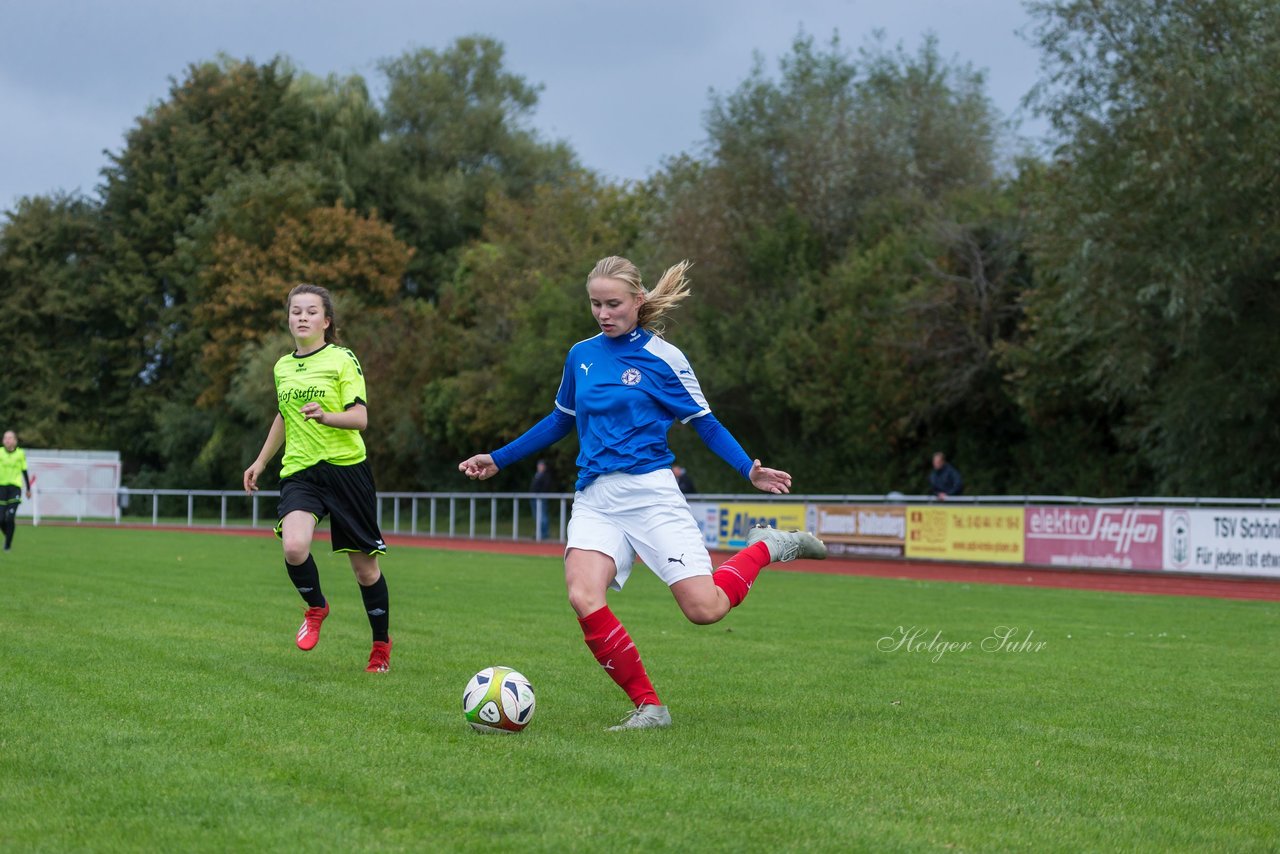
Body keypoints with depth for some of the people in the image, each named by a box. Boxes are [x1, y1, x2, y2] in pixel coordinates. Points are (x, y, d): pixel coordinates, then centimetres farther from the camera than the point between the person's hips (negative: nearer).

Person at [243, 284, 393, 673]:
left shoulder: (342, 360, -4)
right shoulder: (283, 366, 13)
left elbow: (360, 418, -11)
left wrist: (326, 416, -30)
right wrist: (261, 461, 32)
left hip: (345, 466, -3)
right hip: (300, 471, 3)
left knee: (364, 565, 2)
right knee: (293, 546, -24)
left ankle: (381, 644, 24)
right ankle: (316, 607, 6)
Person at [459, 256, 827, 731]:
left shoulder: (662, 358, -3)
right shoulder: (580, 355, 12)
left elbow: (705, 423, 1)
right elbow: (561, 421, 26)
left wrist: (750, 470, -14)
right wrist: (499, 460, 25)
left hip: (650, 493, -4)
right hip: (595, 499, 4)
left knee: (704, 609, -12)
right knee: (583, 598, -23)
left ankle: (766, 547, 19)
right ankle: (648, 707, -12)